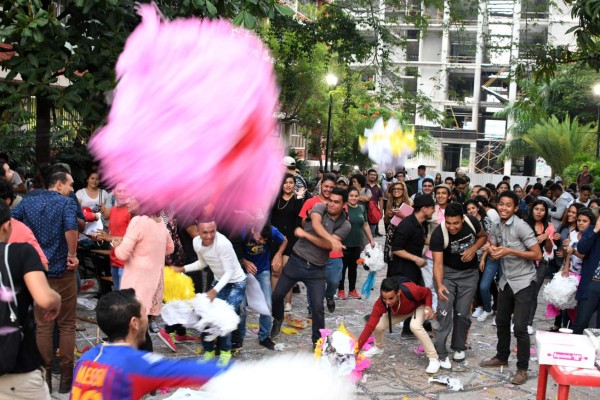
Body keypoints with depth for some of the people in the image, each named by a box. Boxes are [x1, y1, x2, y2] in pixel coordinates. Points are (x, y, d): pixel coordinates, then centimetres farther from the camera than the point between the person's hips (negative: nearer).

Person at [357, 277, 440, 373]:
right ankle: (379, 348, 24)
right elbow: (370, 326, -39)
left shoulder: (411, 290, -43)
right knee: (378, 326, -12)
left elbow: (427, 292, -20)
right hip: (398, 311, 3)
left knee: (415, 326, -33)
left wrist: (428, 306, -38)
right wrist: (356, 349, -45)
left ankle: (434, 359, -16)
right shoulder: (380, 303, -37)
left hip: (418, 306, -3)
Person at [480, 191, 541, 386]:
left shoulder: (521, 226, -18)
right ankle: (502, 357, 36)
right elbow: (493, 248, 15)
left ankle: (522, 368, 7)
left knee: (519, 327, -7)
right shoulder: (495, 226, 2)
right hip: (506, 281, 7)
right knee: (501, 322, 17)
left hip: (524, 282, -7)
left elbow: (537, 254, -19)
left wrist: (509, 251, -24)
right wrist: (493, 250, -9)